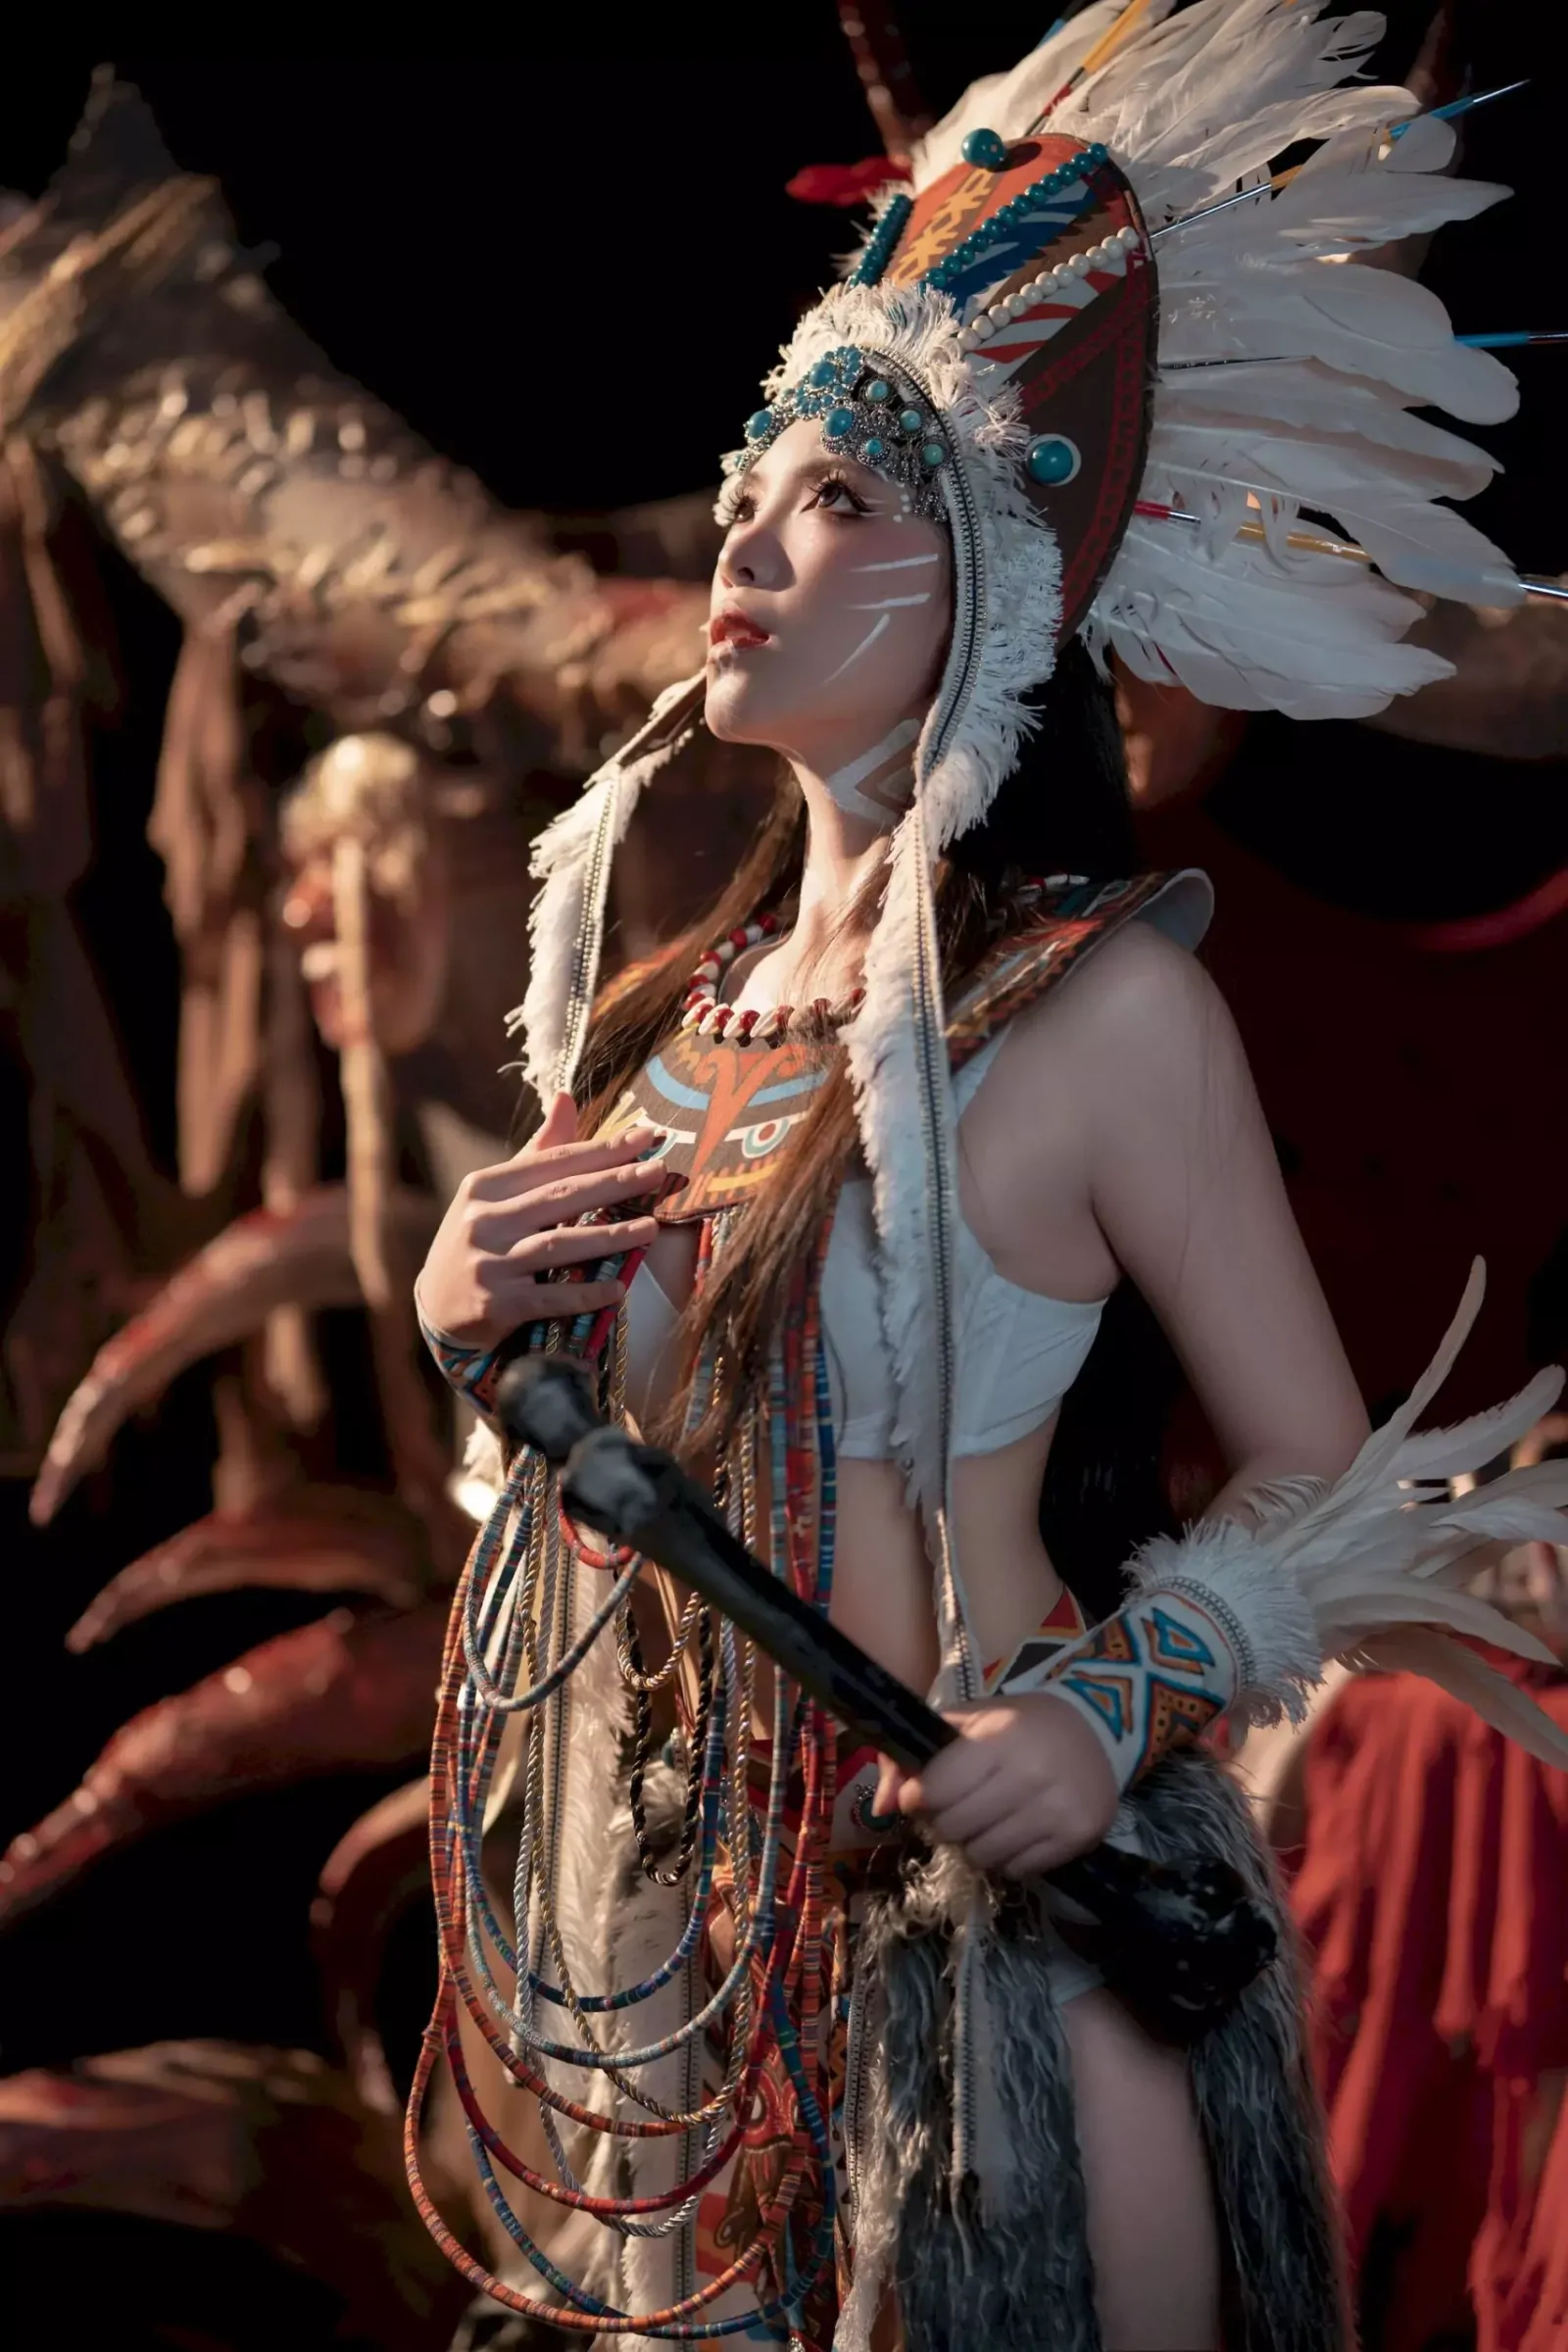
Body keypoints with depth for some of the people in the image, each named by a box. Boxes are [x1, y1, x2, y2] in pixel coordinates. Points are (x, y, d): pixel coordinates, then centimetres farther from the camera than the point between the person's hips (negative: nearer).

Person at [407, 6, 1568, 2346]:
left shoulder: (1100, 1005, -12)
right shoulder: (686, 991, 7)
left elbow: (1326, 1469, -9)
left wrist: (1116, 1704, -25)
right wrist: (467, 1304, -2)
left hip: (980, 1891, -6)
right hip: (677, 1894, 6)